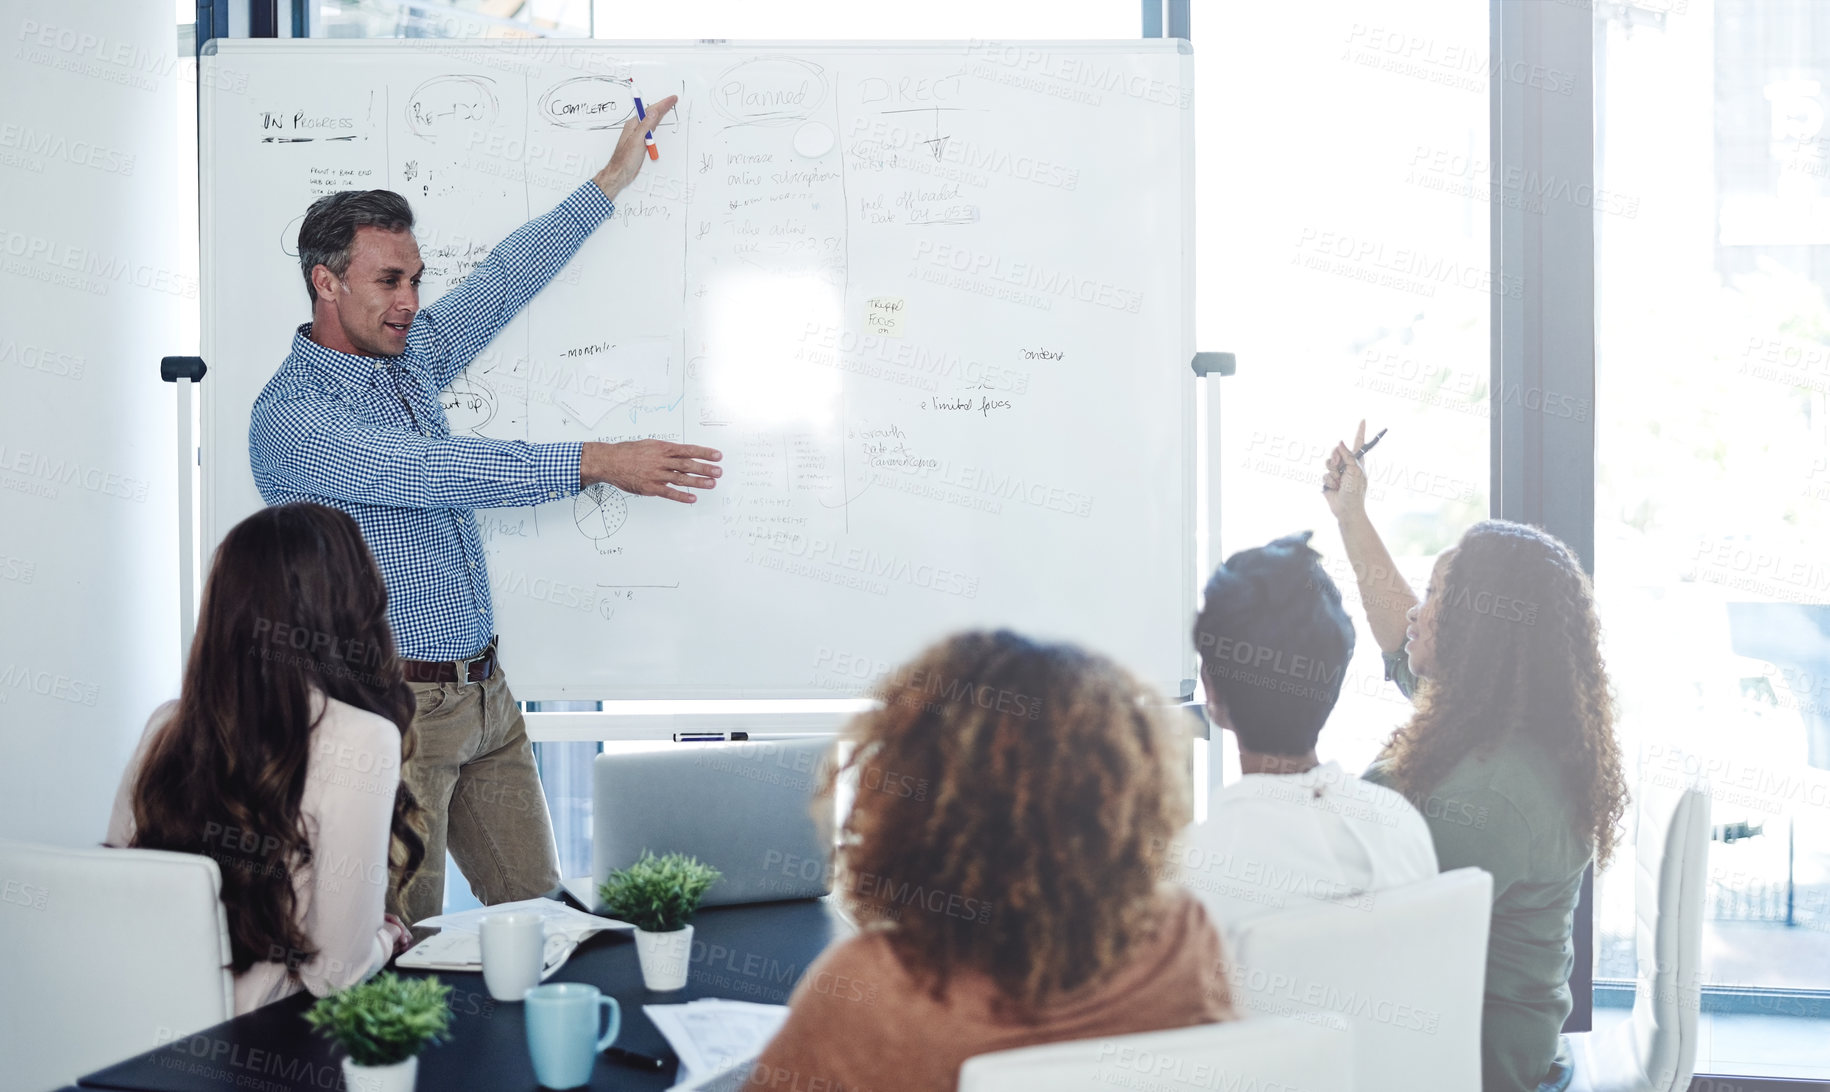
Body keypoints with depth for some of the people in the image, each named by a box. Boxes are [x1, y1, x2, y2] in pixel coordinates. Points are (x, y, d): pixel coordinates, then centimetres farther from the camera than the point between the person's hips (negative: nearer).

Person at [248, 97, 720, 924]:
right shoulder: (289, 418, -14)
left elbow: (504, 281, 22)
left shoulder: (411, 359, 11)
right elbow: (434, 472, -23)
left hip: (483, 696, 8)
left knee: (539, 911, 7)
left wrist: (612, 180, 26)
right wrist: (595, 462, -26)